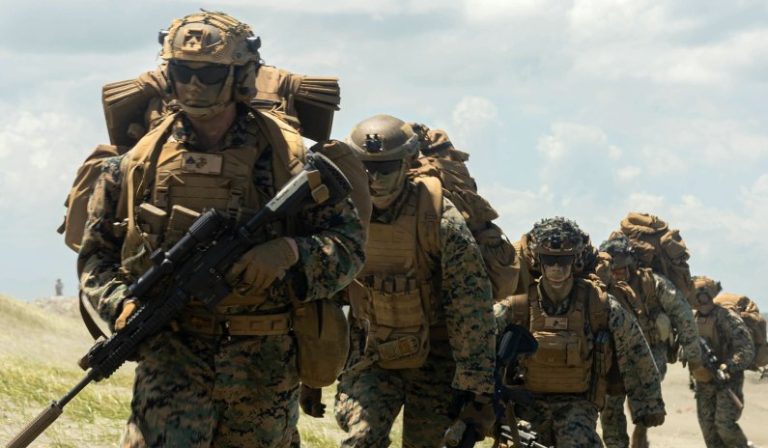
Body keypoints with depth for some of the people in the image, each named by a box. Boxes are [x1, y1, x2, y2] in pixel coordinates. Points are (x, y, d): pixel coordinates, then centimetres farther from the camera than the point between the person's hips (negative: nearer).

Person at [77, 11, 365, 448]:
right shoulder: (137, 164, 2)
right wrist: (121, 304, -11)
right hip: (173, 356, 0)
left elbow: (349, 246, -3)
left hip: (265, 365, 1)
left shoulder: (287, 157, -2)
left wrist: (289, 252, -22)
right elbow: (96, 255, 9)